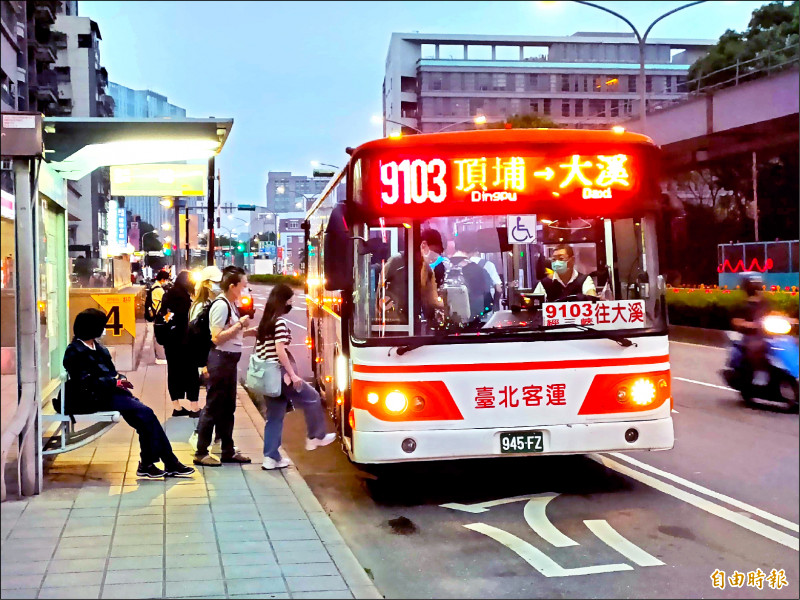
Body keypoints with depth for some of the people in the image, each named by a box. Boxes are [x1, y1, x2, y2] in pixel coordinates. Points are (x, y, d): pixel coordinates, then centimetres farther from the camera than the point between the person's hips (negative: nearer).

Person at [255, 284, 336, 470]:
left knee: (274, 417, 11)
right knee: (312, 399, 9)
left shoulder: (265, 321, 14)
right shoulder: (280, 321, -14)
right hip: (281, 374, -9)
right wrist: (293, 375, -18)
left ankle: (271, 458, 11)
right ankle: (316, 437, 18)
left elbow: (259, 349, 17)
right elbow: (280, 351, -21)